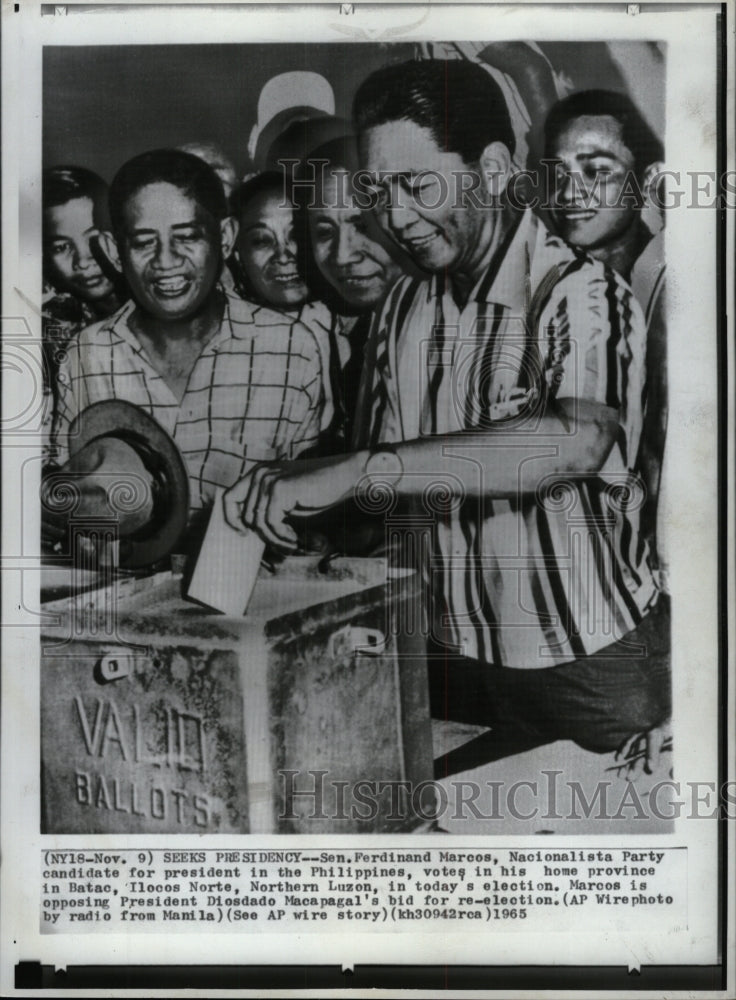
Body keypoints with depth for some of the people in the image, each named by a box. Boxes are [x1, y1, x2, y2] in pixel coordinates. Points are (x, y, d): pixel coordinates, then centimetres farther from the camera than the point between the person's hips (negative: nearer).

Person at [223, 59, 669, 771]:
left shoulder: (581, 294, -17)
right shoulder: (402, 310, 4)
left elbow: (578, 442, -38)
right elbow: (388, 484, 8)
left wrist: (359, 470, -40)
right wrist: (297, 483, -14)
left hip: (590, 666, -5)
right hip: (450, 655, 5)